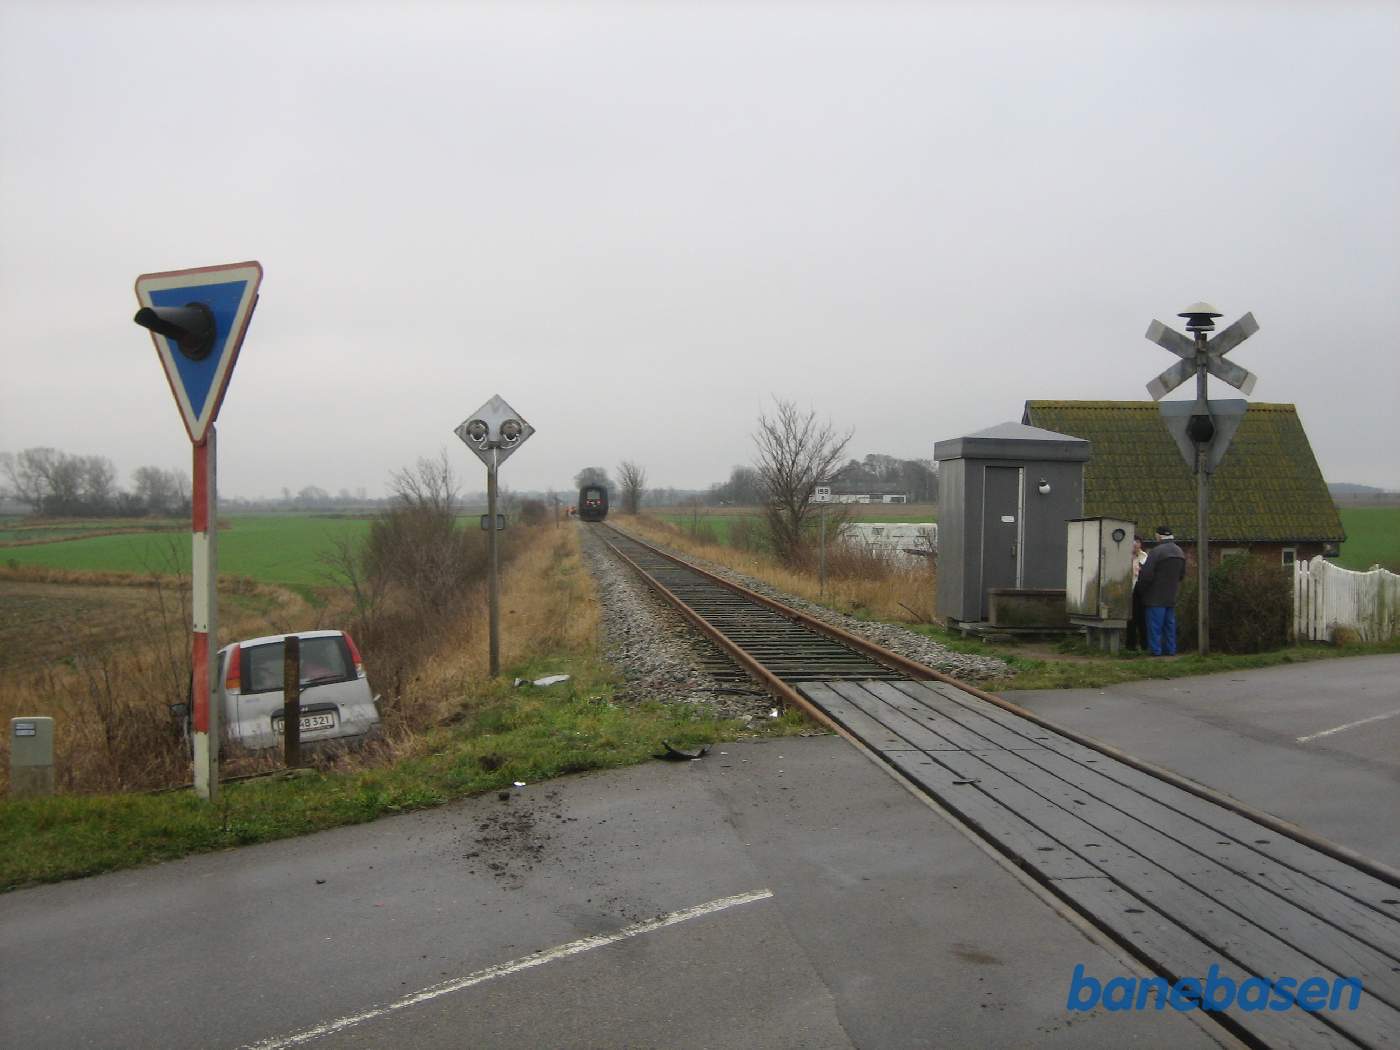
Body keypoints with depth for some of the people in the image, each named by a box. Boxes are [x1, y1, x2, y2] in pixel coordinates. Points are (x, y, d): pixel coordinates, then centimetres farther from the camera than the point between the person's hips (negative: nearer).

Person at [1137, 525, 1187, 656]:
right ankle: (1170, 649, 17)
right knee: (1170, 623, 14)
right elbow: (1182, 574, 18)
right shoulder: (1179, 552, 10)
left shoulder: (1157, 551, -18)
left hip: (1156, 597, -7)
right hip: (1171, 596, 7)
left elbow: (1146, 574, -20)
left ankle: (1155, 650, -1)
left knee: (1155, 625, -2)